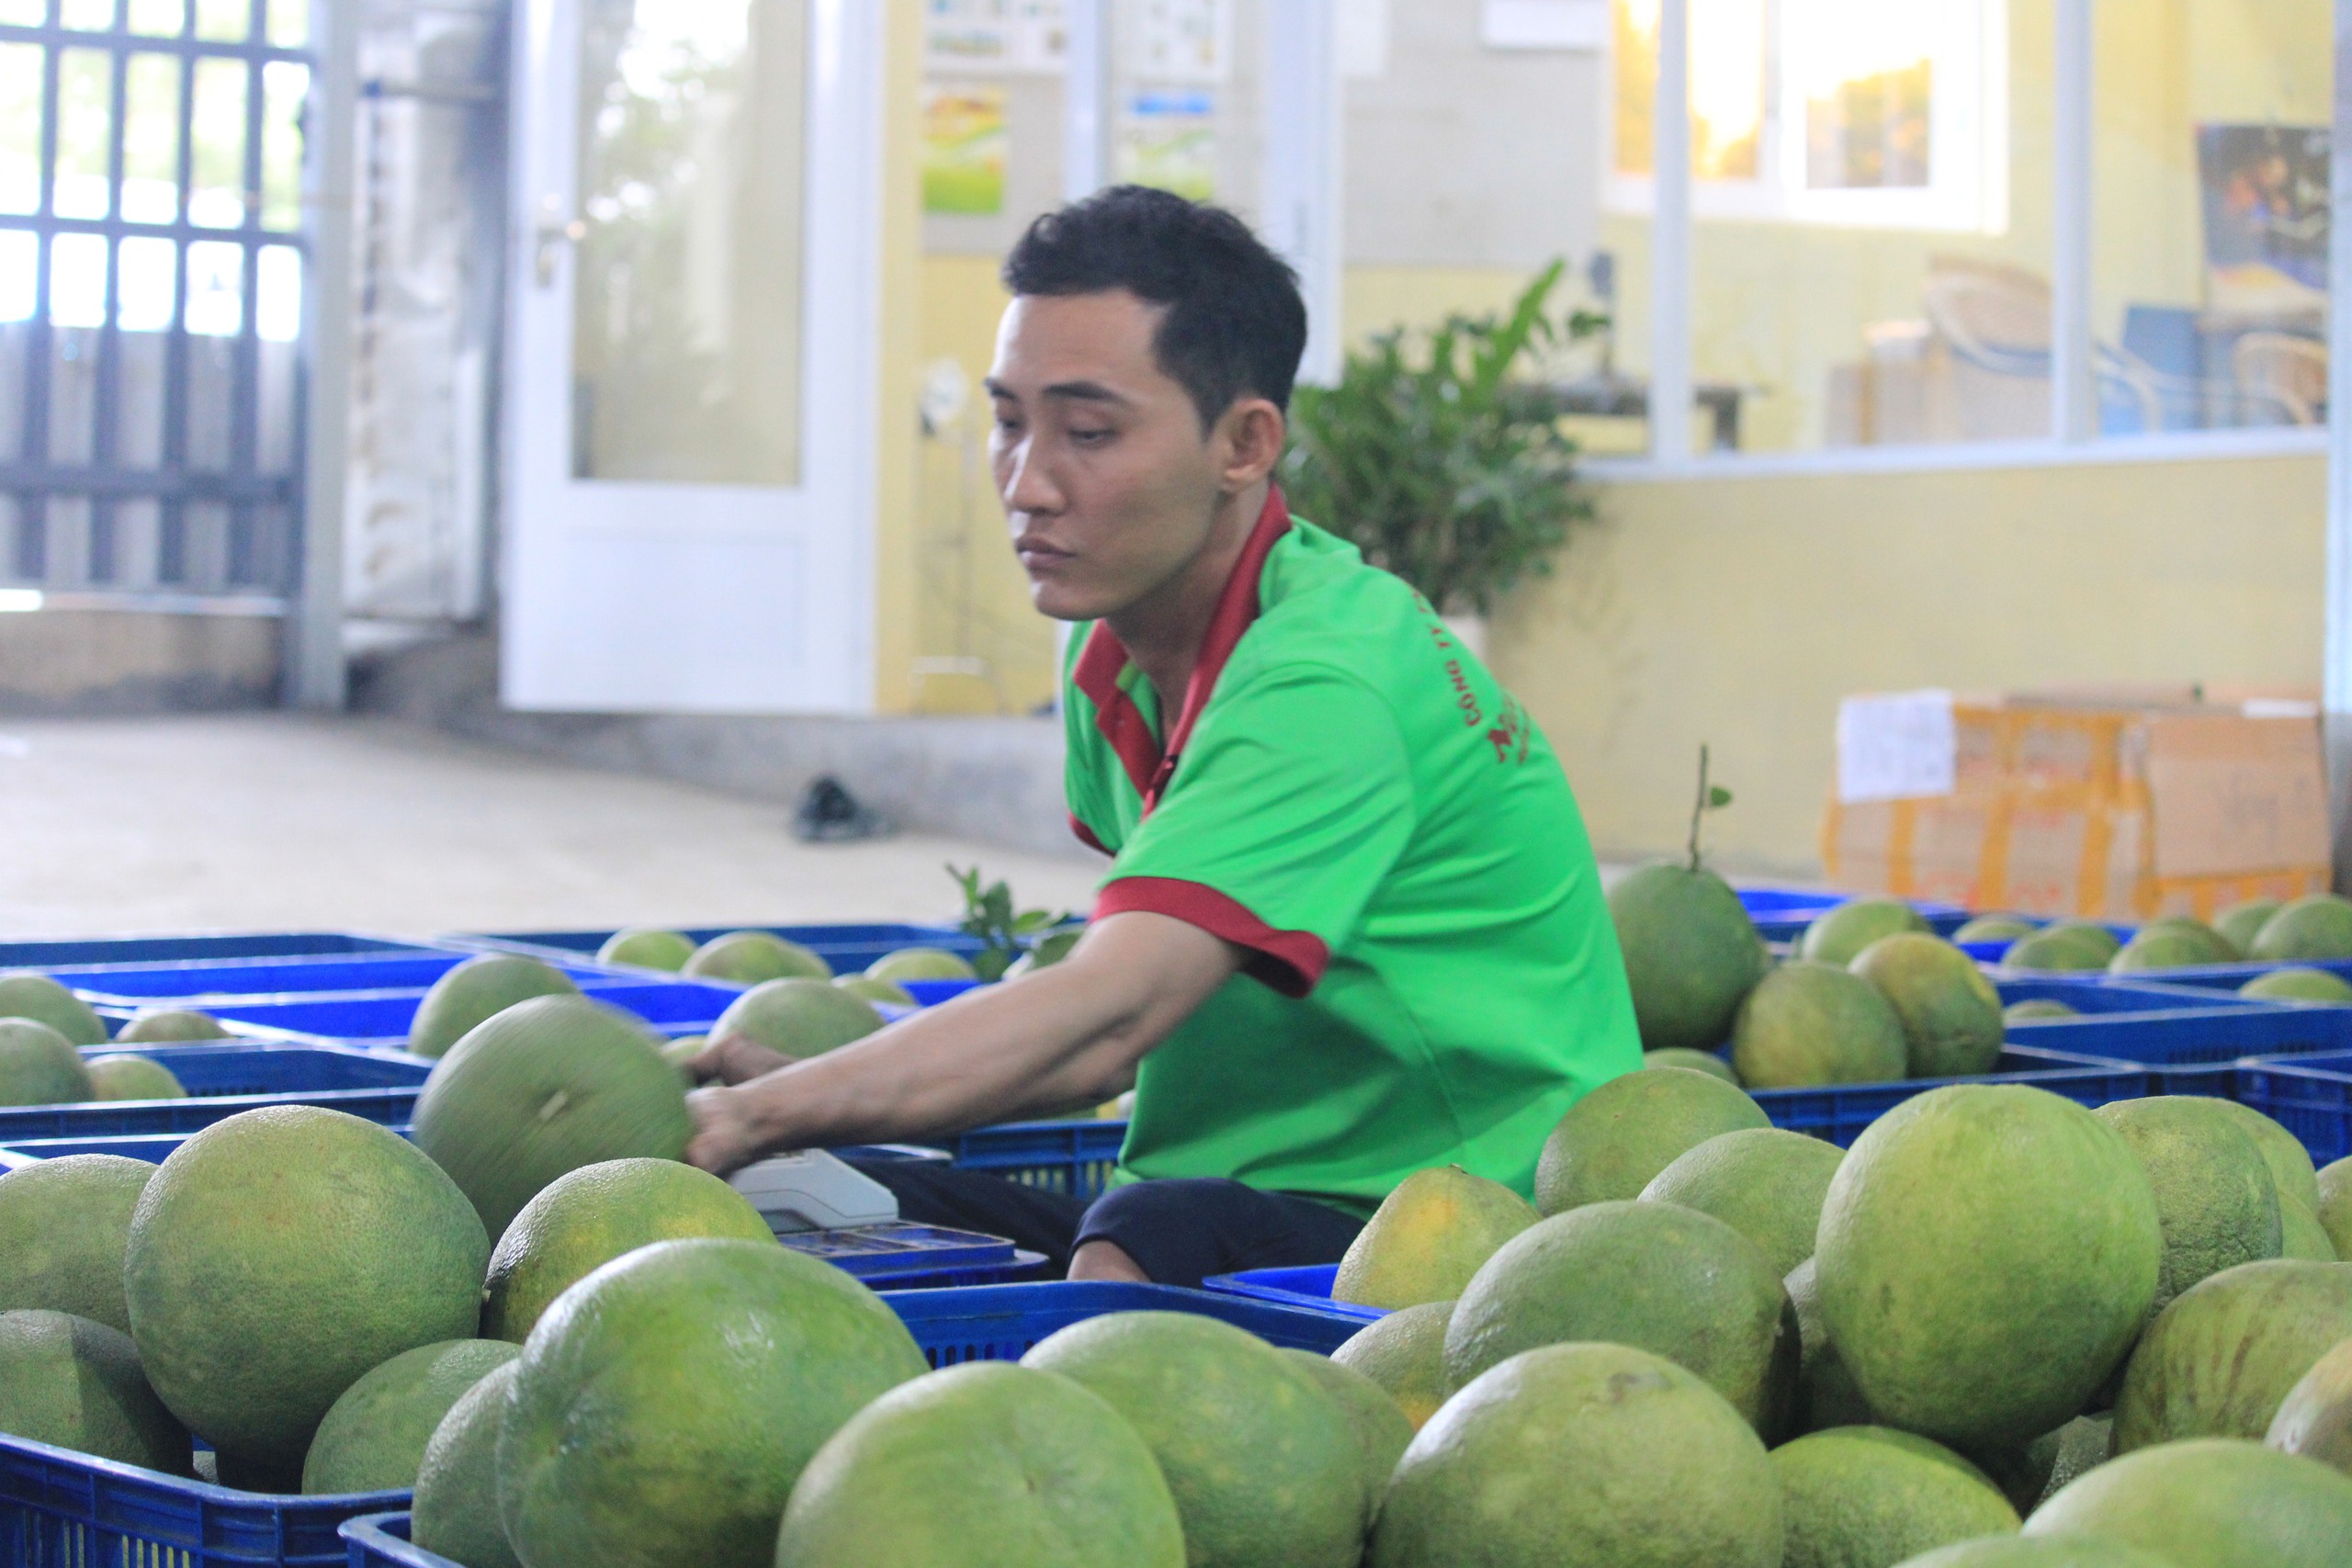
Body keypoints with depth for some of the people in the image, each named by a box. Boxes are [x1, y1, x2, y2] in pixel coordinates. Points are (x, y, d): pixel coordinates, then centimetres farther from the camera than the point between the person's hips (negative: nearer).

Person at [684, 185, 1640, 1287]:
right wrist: (805, 1094, 2)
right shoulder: (1111, 658, 9)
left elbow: (1105, 1019, -29)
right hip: (1242, 1210, 8)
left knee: (1148, 1235, -38)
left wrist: (743, 1120, -32)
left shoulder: (1325, 683, -21)